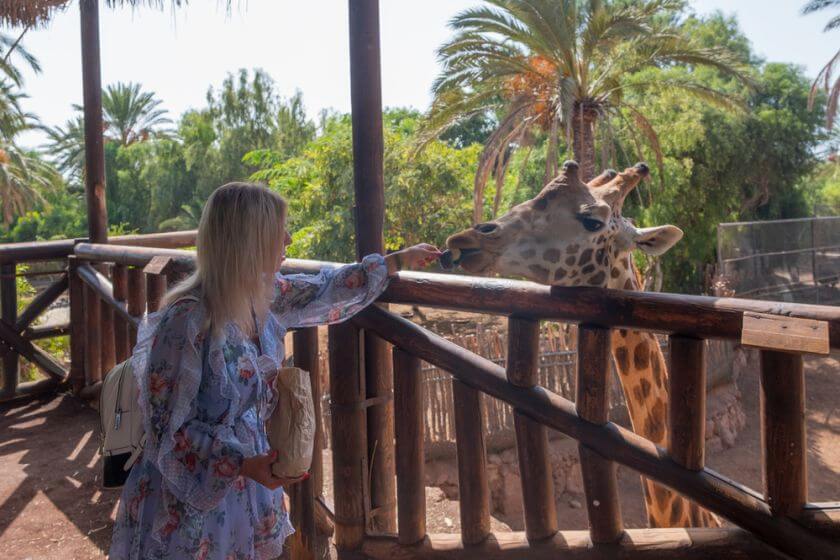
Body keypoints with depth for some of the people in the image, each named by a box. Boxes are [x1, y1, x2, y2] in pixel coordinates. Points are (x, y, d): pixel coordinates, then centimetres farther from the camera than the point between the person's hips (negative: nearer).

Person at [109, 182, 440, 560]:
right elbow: (167, 430, -20)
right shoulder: (187, 322, -27)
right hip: (187, 497, -7)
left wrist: (396, 262, 18)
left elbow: (323, 291, 12)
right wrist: (242, 464, -30)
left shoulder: (265, 295, -6)